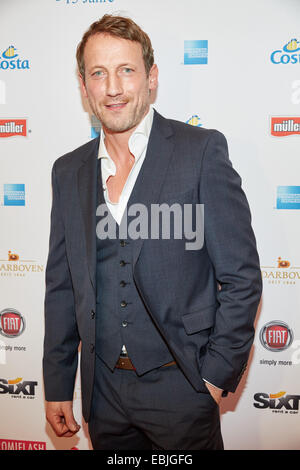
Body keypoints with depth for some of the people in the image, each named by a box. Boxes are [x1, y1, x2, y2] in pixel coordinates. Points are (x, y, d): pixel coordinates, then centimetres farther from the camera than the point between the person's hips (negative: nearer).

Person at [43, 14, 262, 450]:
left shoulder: (202, 150, -10)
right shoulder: (68, 172, 4)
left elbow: (241, 276, -9)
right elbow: (62, 287, 8)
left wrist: (217, 374, -9)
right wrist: (57, 386, 9)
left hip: (180, 386, -4)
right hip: (103, 390, 4)